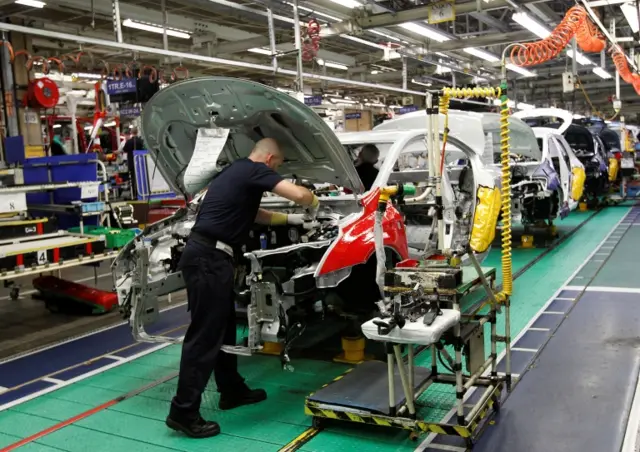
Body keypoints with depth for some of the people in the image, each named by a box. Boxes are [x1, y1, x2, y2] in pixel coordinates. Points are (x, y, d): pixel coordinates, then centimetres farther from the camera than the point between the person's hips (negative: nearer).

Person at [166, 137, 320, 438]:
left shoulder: (235, 171, 23)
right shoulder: (254, 171, -7)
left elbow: (254, 214, 35)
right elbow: (300, 194, -16)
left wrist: (290, 219, 38)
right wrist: (312, 208, 6)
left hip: (209, 256, 11)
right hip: (208, 258, -11)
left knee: (224, 326, 19)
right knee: (205, 333, -6)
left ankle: (232, 390, 33)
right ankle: (183, 412, 0)